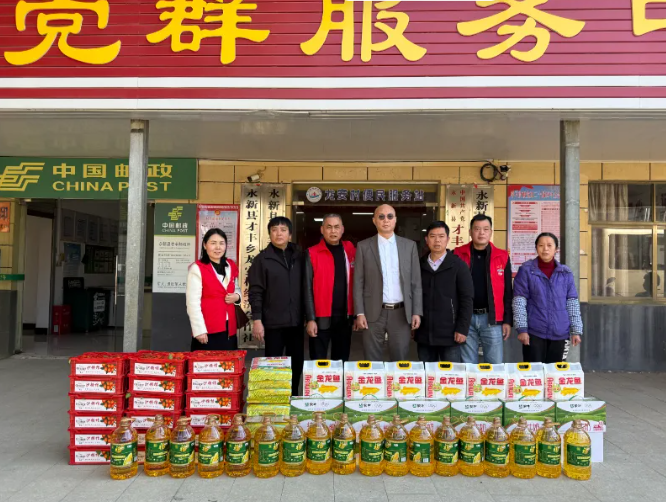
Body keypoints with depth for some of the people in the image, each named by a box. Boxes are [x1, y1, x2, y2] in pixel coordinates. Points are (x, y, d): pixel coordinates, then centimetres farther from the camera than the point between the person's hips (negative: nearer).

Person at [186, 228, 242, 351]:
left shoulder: (231, 266, 10)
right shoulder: (197, 268, -8)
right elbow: (193, 303, -11)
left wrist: (236, 296, 2)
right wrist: (199, 330, -16)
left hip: (229, 329, 6)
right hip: (208, 331, -6)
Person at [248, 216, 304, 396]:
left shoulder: (300, 256, 6)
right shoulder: (262, 259, -2)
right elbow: (255, 292, -4)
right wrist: (257, 320, -10)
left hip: (296, 321, 3)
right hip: (273, 322, -3)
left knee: (297, 362, 11)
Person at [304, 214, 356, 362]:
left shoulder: (350, 252, 7)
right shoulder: (312, 254, -4)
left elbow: (355, 283, 10)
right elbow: (308, 288, -6)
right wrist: (311, 319, -11)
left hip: (345, 317, 4)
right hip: (322, 318, -4)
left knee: (342, 362, 14)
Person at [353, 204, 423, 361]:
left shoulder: (409, 245, 6)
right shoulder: (364, 246, 2)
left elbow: (416, 282, 5)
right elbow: (358, 283, 1)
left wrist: (417, 312, -1)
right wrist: (359, 313, -6)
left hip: (401, 313, 1)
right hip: (374, 313, -1)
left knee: (400, 360, 8)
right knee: (373, 362, 7)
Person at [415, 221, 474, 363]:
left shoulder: (458, 265, -1)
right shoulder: (419, 265, 8)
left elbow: (467, 299, -4)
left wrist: (462, 329, -10)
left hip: (449, 334, -3)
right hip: (424, 333, 3)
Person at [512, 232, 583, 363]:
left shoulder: (566, 273, 7)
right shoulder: (526, 270, -3)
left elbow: (573, 303, 7)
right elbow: (519, 302, -6)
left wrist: (576, 330, 3)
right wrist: (522, 329, -10)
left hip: (559, 333, 3)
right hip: (534, 332, -3)